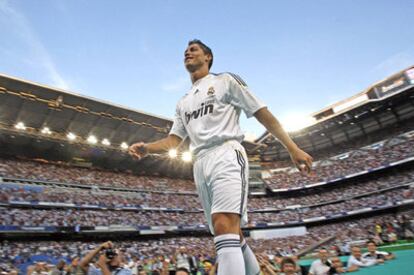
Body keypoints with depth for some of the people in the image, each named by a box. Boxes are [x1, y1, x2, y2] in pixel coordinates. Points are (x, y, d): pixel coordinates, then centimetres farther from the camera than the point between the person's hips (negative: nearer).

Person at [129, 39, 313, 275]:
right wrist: (147, 148, -2)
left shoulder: (225, 80, 10)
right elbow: (173, 141, 19)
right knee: (232, 233, 9)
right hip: (201, 165, 7)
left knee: (225, 227, -24)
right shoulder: (183, 103, 26)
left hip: (227, 155, -6)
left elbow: (264, 114, 4)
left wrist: (294, 149, -2)